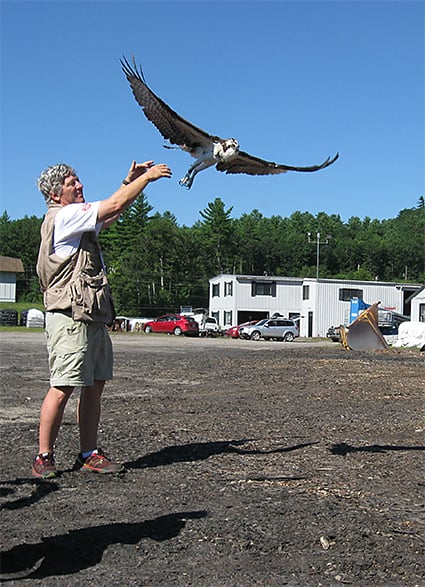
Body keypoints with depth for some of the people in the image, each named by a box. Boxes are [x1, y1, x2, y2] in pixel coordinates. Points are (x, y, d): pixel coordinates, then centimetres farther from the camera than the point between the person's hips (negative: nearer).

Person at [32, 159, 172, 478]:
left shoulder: (78, 220, 21)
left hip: (93, 317, 10)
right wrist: (147, 177, -1)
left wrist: (130, 181, 22)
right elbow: (115, 205, -12)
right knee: (63, 388, -8)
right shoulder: (63, 217, -9)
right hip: (71, 316, -10)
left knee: (95, 385, 8)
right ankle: (44, 458, 1)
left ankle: (89, 454, 13)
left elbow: (114, 213, 32)